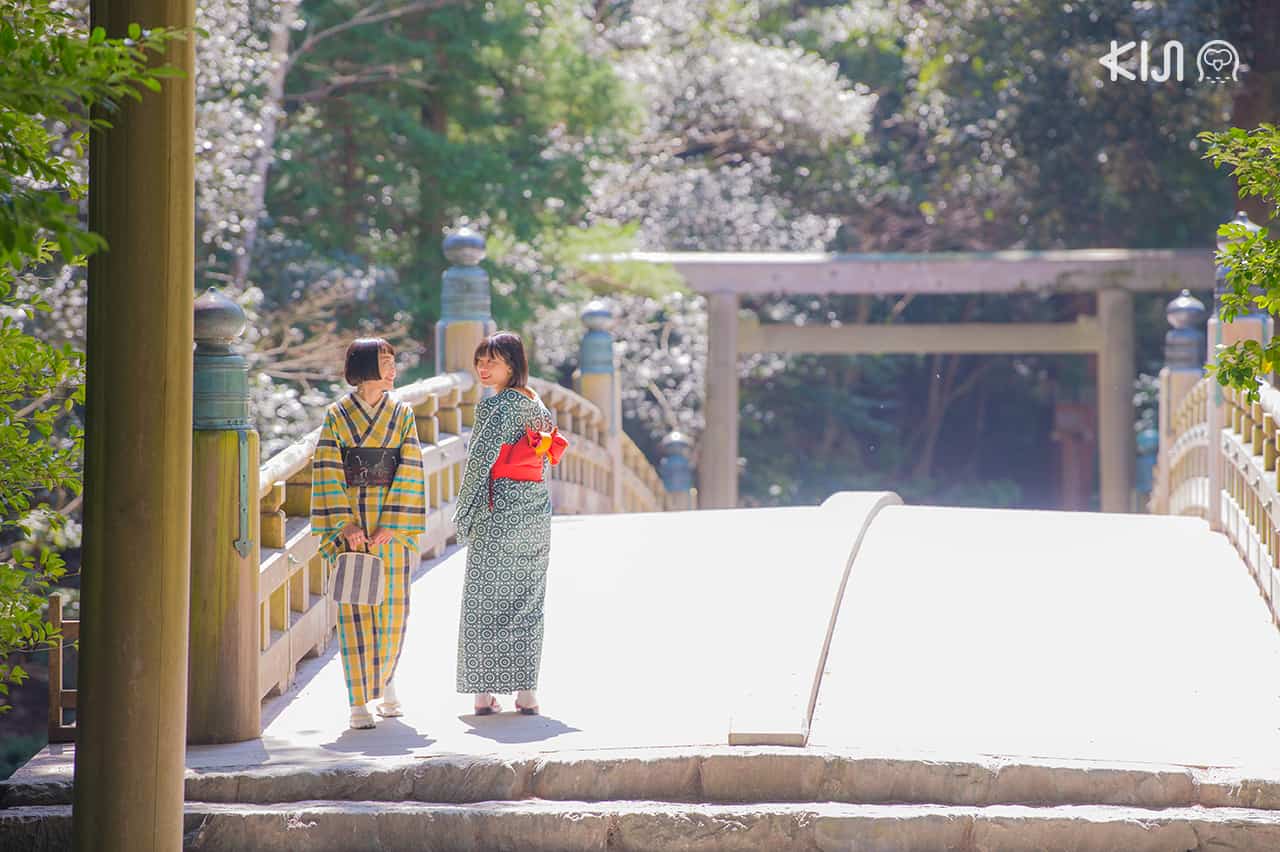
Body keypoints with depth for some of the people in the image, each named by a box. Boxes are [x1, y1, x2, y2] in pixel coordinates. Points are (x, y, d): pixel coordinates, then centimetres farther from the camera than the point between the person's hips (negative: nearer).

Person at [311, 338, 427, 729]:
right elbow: (328, 474, -4)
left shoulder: (401, 414, 6)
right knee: (355, 609, -4)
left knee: (393, 608, 5)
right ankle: (359, 702, -2)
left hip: (391, 527, 2)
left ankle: (384, 682, 29)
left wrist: (392, 525, -11)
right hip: (349, 526, -2)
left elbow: (409, 472, -1)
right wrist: (344, 524, -14)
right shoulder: (337, 415, 1)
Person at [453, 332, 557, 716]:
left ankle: (485, 692, -1)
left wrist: (463, 515, -9)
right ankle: (526, 691, 7)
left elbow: (479, 462, -15)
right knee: (527, 603, 9)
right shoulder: (538, 406, 12)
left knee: (485, 601, 0)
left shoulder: (494, 406, -12)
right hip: (537, 517, 7)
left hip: (498, 517, -7)